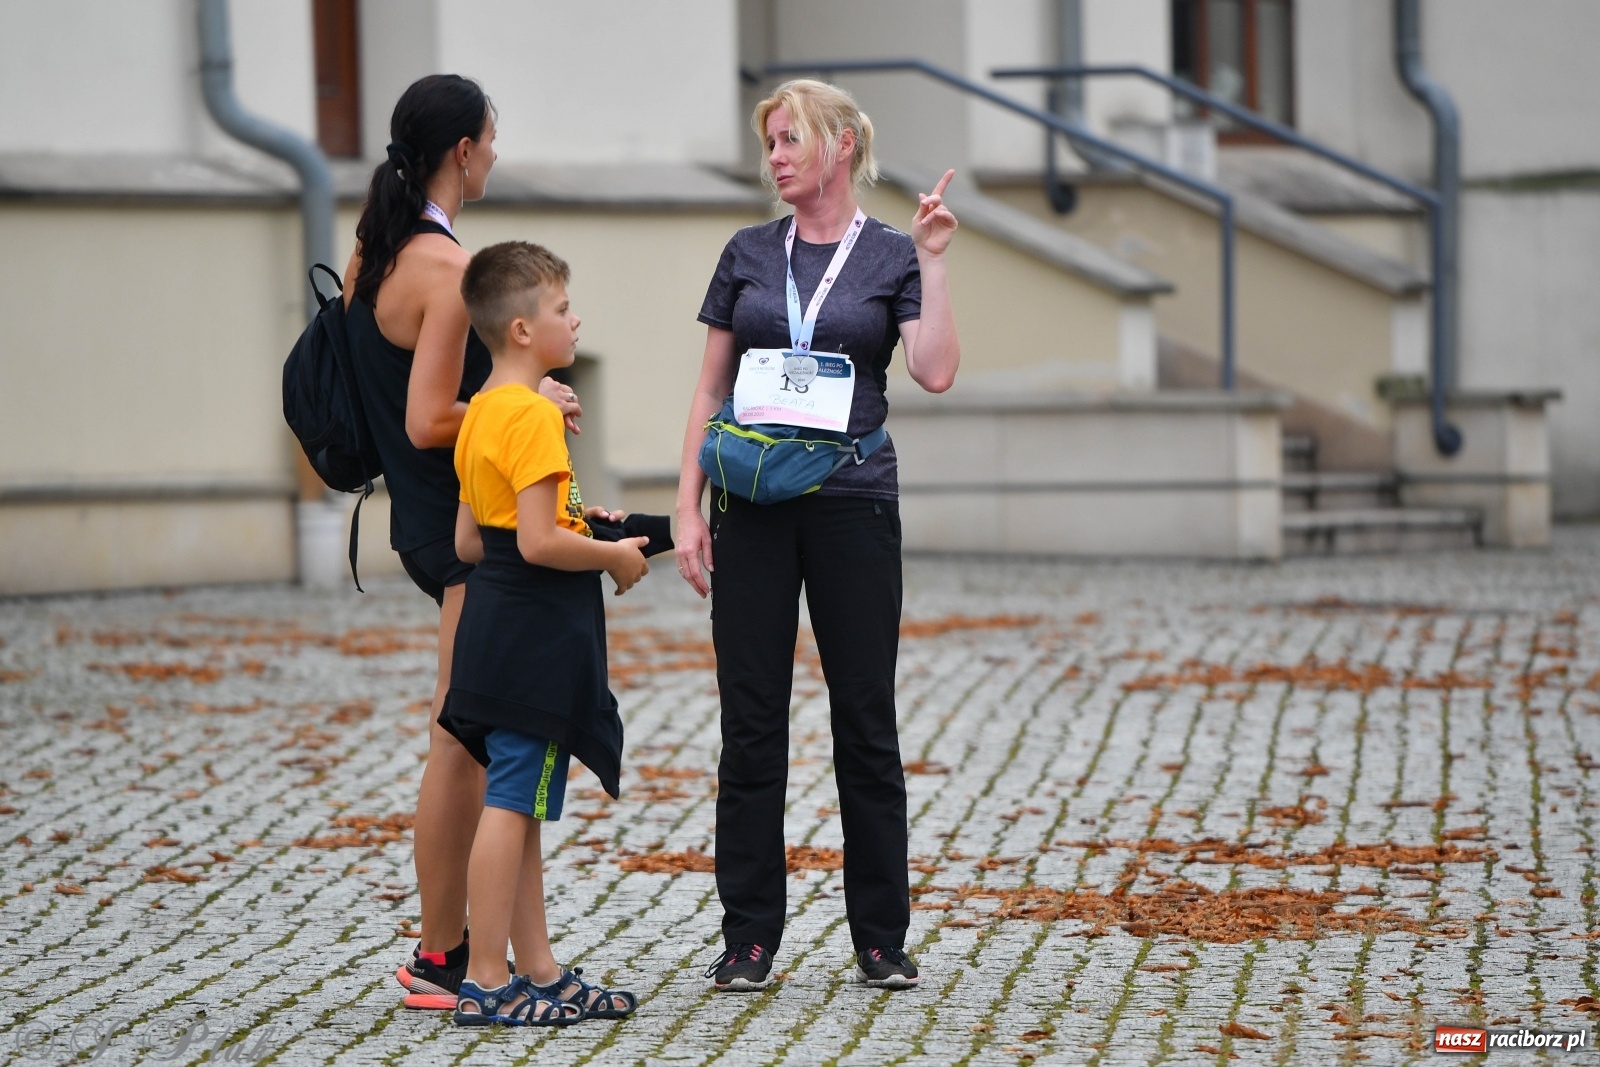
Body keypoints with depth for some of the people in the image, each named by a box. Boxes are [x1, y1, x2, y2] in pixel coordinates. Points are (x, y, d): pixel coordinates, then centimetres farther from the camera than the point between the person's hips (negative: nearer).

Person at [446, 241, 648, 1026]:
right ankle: (485, 983, -5)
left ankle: (540, 972, 19)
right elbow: (538, 542, -23)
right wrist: (613, 556, -8)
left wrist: (574, 525, 19)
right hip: (537, 633, -10)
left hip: (499, 629, 10)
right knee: (512, 806, -7)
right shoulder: (533, 415, -17)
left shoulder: (480, 413, 13)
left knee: (521, 807, 13)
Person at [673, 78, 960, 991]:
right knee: (752, 718, 2)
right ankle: (750, 934, 8)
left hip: (854, 503, -2)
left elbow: (937, 371, -12)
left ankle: (882, 935, 11)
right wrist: (689, 508, 2)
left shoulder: (893, 256, 2)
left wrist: (934, 261, -15)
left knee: (866, 717, 2)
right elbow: (711, 390, 9)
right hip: (753, 505, 2)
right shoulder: (749, 255, 9)